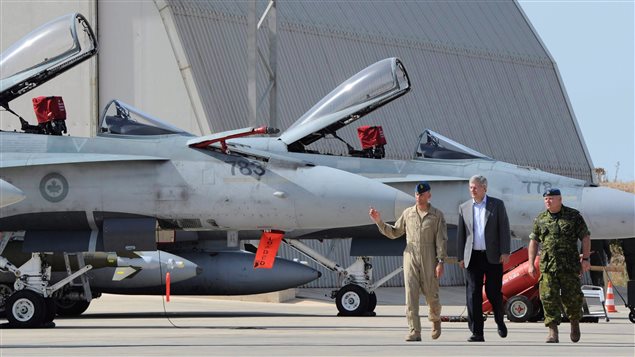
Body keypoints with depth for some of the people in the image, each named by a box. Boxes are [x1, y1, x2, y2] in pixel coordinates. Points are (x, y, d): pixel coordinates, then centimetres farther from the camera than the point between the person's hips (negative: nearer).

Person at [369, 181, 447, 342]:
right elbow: (394, 232, 15)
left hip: (429, 260, -2)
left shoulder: (437, 215, 1)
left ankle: (435, 319, 36)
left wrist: (441, 262, -12)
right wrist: (379, 221, 3)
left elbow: (441, 240, -4)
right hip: (410, 258, 2)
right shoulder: (408, 213, 9)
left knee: (431, 295, 4)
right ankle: (415, 332, -11)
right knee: (411, 294, -9)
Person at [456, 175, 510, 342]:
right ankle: (477, 333, -3)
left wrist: (505, 252, -9)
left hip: (493, 256, -2)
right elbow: (460, 234, 11)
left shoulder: (497, 205, 3)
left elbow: (504, 229, -1)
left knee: (493, 291, 1)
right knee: (473, 294, -4)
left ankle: (500, 321, 28)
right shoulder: (464, 208, 9)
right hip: (473, 257, 2)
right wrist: (461, 257, 7)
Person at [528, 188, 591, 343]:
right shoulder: (540, 219, 10)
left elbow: (585, 238, 3)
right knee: (549, 297, -7)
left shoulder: (574, 216, 2)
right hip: (547, 266, 2)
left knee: (572, 296, 0)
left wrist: (585, 259, -6)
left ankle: (575, 322, 27)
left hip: (570, 266, -2)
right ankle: (553, 331, -5)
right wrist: (531, 264, 9)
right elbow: (533, 242, 15)